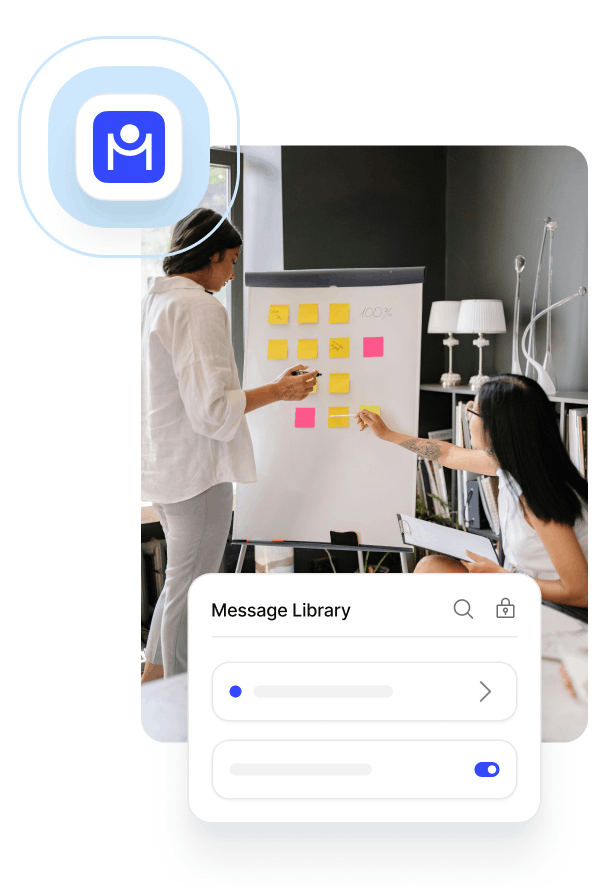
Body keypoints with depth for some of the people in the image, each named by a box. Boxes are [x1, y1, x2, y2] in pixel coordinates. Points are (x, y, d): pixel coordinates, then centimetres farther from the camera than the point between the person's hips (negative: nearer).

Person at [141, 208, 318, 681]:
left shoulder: (151, 301, 11)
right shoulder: (201, 308, -19)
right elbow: (211, 408, -23)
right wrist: (279, 390, -13)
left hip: (161, 462, 10)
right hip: (196, 469, -10)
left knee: (184, 581, 24)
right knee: (188, 592, 4)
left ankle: (152, 681, 36)